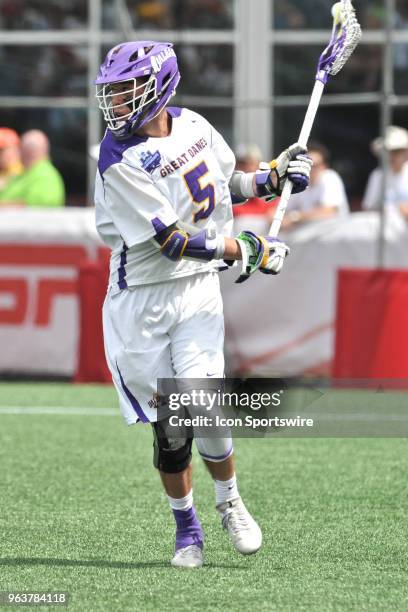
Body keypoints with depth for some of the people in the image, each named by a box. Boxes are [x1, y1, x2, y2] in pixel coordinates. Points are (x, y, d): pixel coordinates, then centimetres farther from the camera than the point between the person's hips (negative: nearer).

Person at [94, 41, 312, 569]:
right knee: (168, 425, 1)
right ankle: (186, 527, 20)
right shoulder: (121, 159, -16)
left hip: (197, 290, 2)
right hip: (140, 301, -2)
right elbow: (174, 240, -19)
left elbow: (222, 183, 22)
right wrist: (246, 250, -16)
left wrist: (272, 179, 6)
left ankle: (229, 501, 10)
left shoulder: (193, 126, 2)